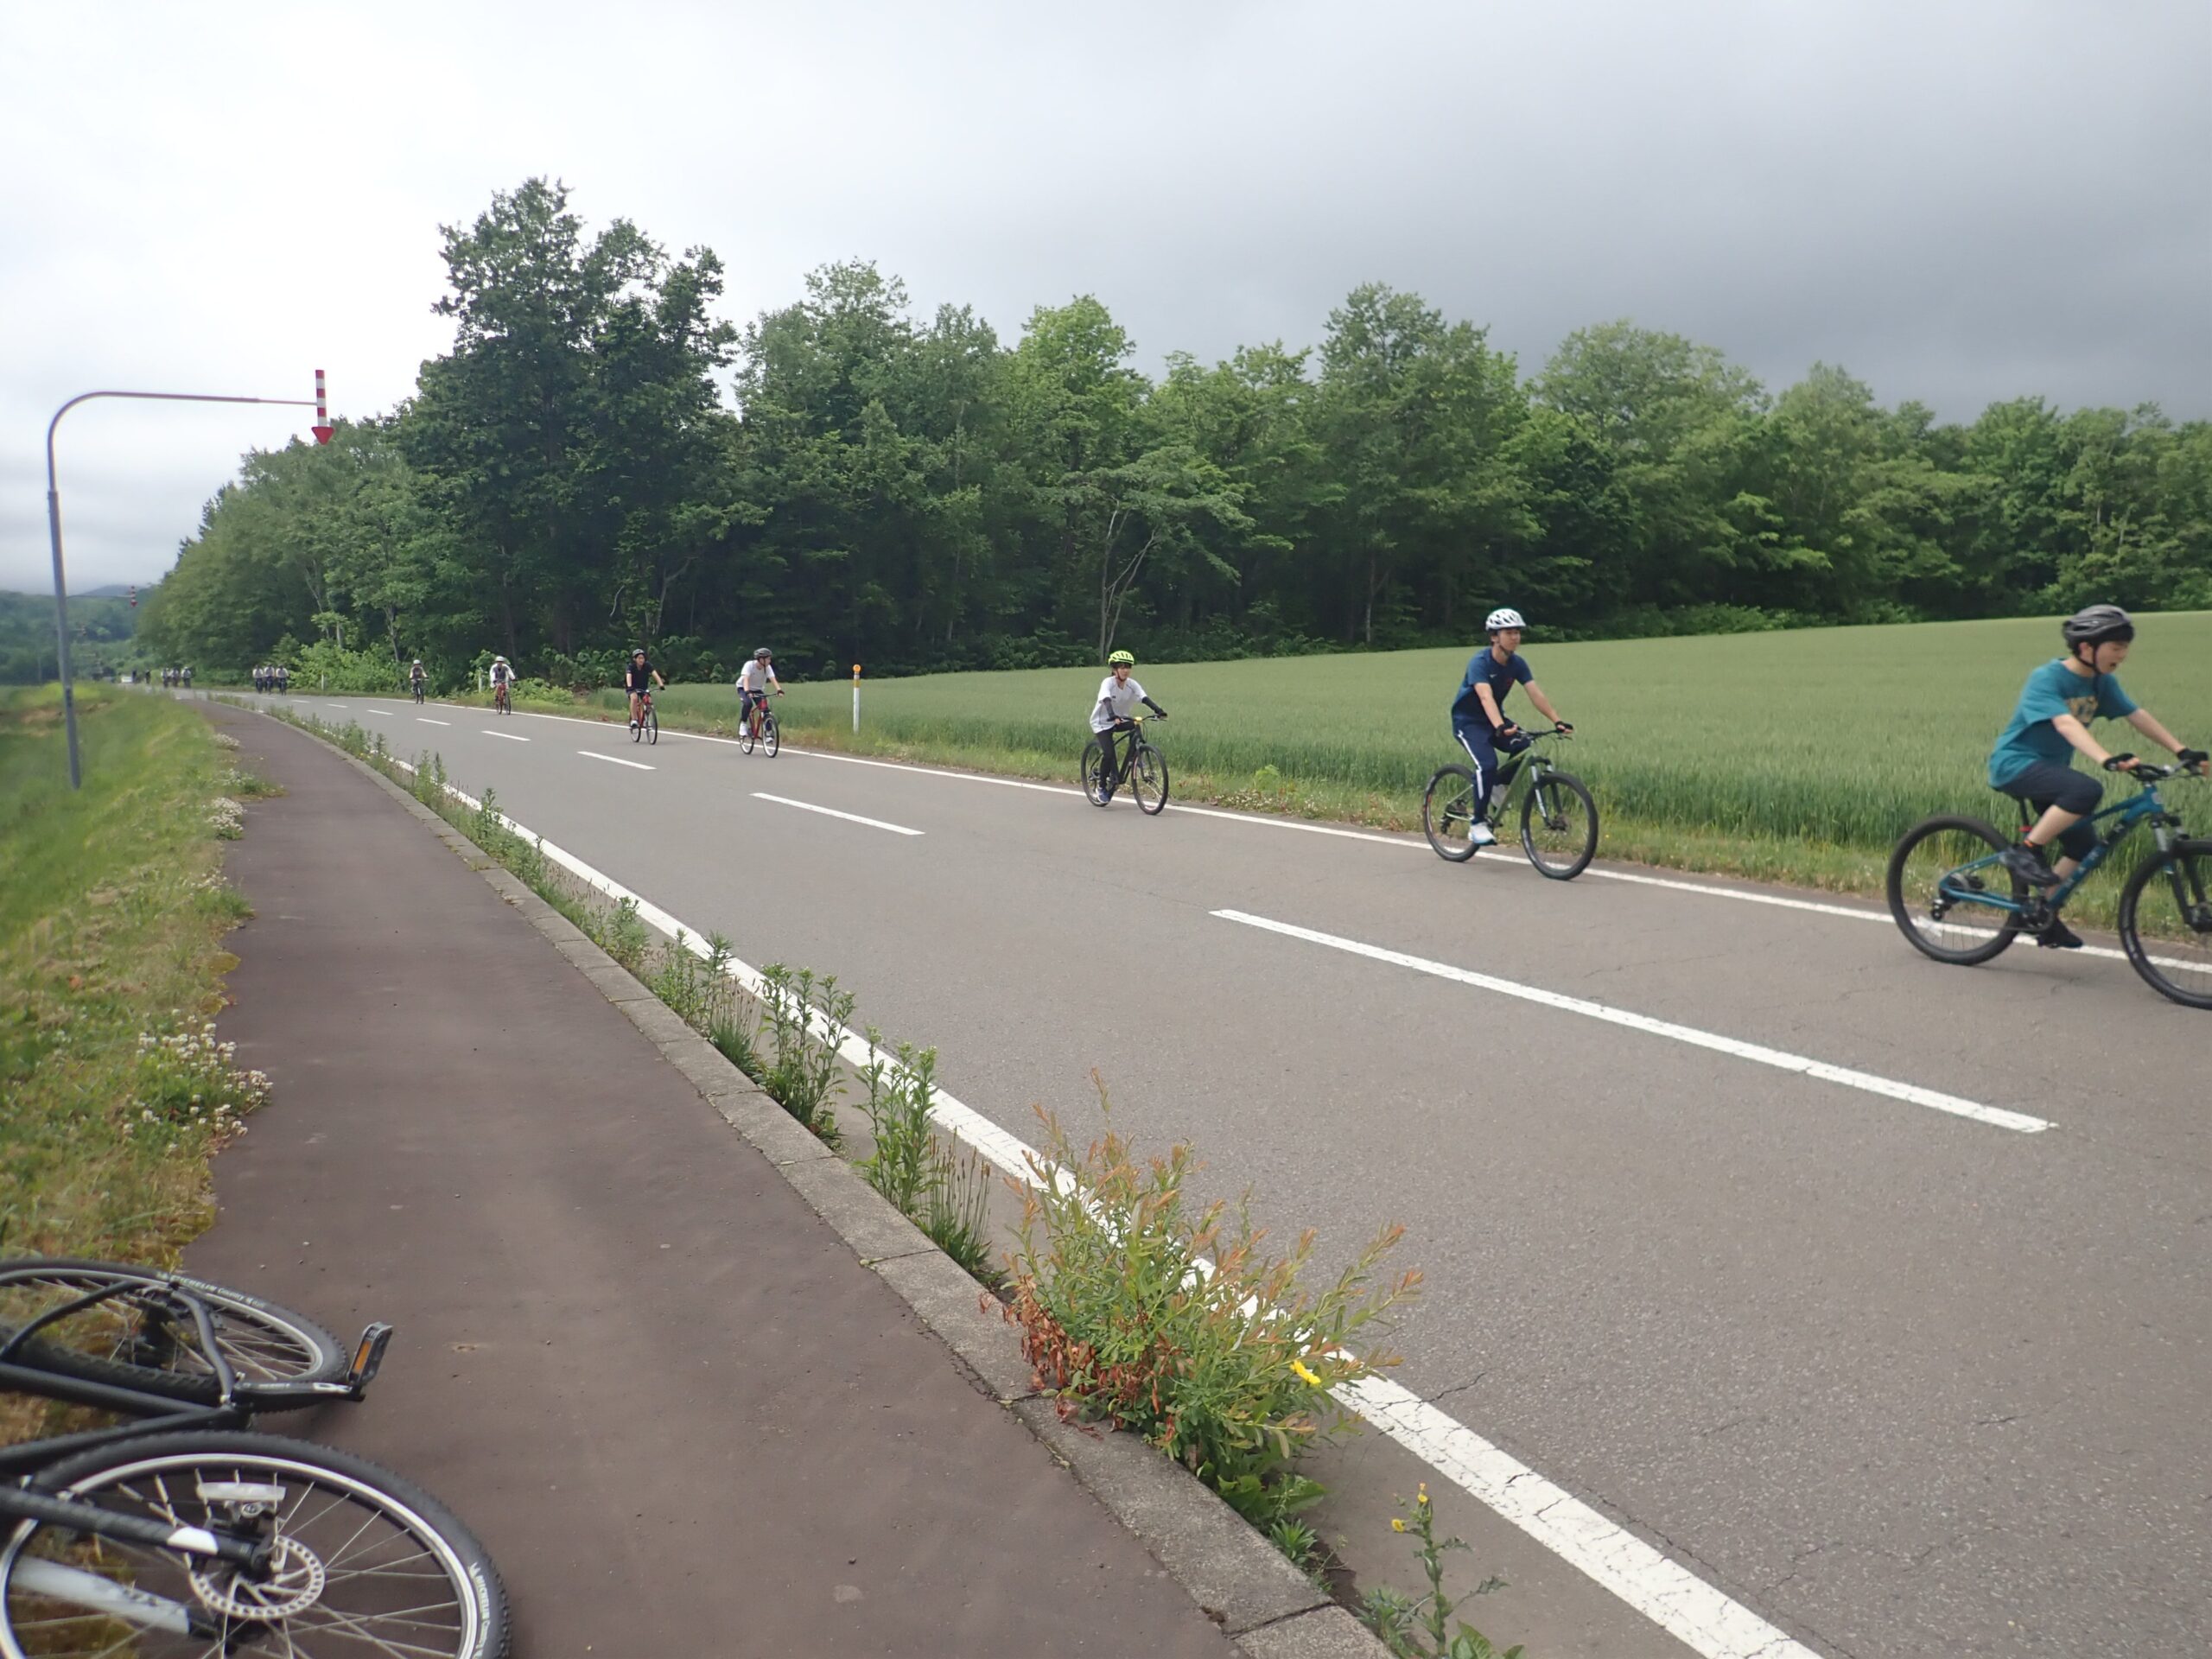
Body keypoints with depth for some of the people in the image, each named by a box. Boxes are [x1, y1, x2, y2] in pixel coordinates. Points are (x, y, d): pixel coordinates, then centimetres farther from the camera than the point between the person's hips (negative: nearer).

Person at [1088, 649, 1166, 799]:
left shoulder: (1132, 684, -10)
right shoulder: (1108, 683, -23)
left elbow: (1145, 699, -21)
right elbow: (1106, 701, -39)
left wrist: (1159, 711, -37)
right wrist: (1113, 716, -57)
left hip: (1120, 720, 5)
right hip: (1102, 722, -5)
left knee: (1135, 728, -26)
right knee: (1109, 753, -19)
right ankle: (1102, 785, -1)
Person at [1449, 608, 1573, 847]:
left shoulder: (1517, 663, -6)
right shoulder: (1480, 662, -24)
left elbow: (1536, 694, -14)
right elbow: (1486, 697, -39)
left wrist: (1557, 721, -28)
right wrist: (1501, 727, -55)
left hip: (1493, 720, 6)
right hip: (1467, 721, -6)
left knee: (1526, 747, -19)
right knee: (1487, 764, -28)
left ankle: (1498, 785, 7)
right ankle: (1478, 825, -16)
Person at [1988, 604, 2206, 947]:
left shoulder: (2101, 682, 3)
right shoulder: (2047, 678, -20)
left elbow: (2138, 715, 1)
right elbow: (2066, 724, -34)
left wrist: (2182, 751, -9)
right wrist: (2107, 760, -47)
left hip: (2049, 766, 9)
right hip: (2015, 763, -9)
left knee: (2084, 843, 5)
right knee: (2087, 790, -33)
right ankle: (2025, 851, -18)